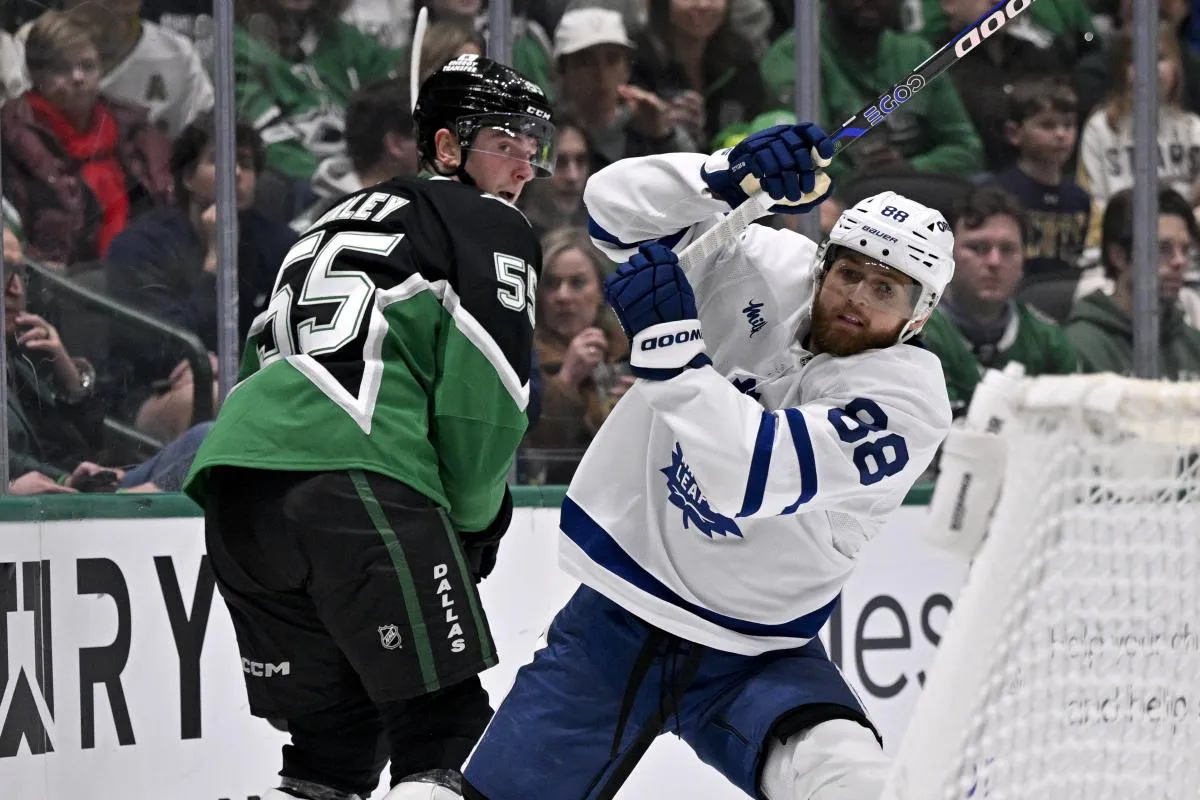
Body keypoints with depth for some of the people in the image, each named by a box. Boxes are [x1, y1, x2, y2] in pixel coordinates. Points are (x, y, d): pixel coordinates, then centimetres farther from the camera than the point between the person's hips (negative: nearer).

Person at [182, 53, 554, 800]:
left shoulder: (343, 220, 34)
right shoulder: (490, 226, 11)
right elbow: (486, 395, -1)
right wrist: (472, 522, 12)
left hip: (236, 468, 8)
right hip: (350, 477, -8)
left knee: (335, 724, 15)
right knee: (443, 710, -3)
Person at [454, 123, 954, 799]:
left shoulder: (910, 396, -17)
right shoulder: (769, 272, -6)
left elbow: (751, 477, -30)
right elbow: (619, 206, -11)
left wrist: (671, 339, -32)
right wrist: (731, 176, -27)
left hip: (755, 658, -3)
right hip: (618, 616, 3)